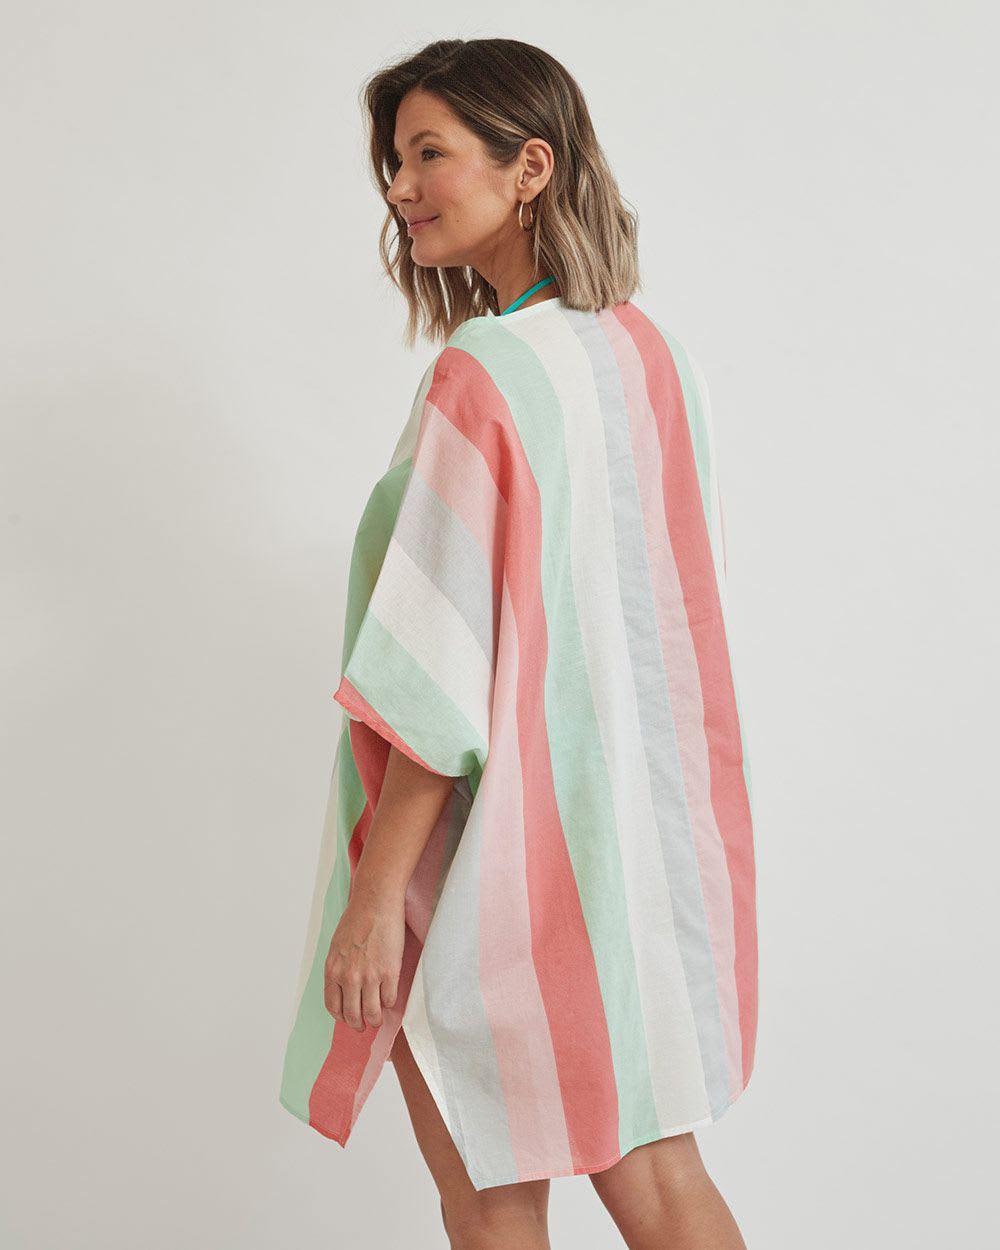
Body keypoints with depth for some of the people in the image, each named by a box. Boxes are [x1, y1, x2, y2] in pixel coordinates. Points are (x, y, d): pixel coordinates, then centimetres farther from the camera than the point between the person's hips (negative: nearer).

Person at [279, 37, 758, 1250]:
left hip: (508, 843, -7)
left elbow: (443, 675, -21)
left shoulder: (480, 378, -19)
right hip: (651, 832, 7)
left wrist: (375, 894, -15)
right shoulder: (659, 356, 5)